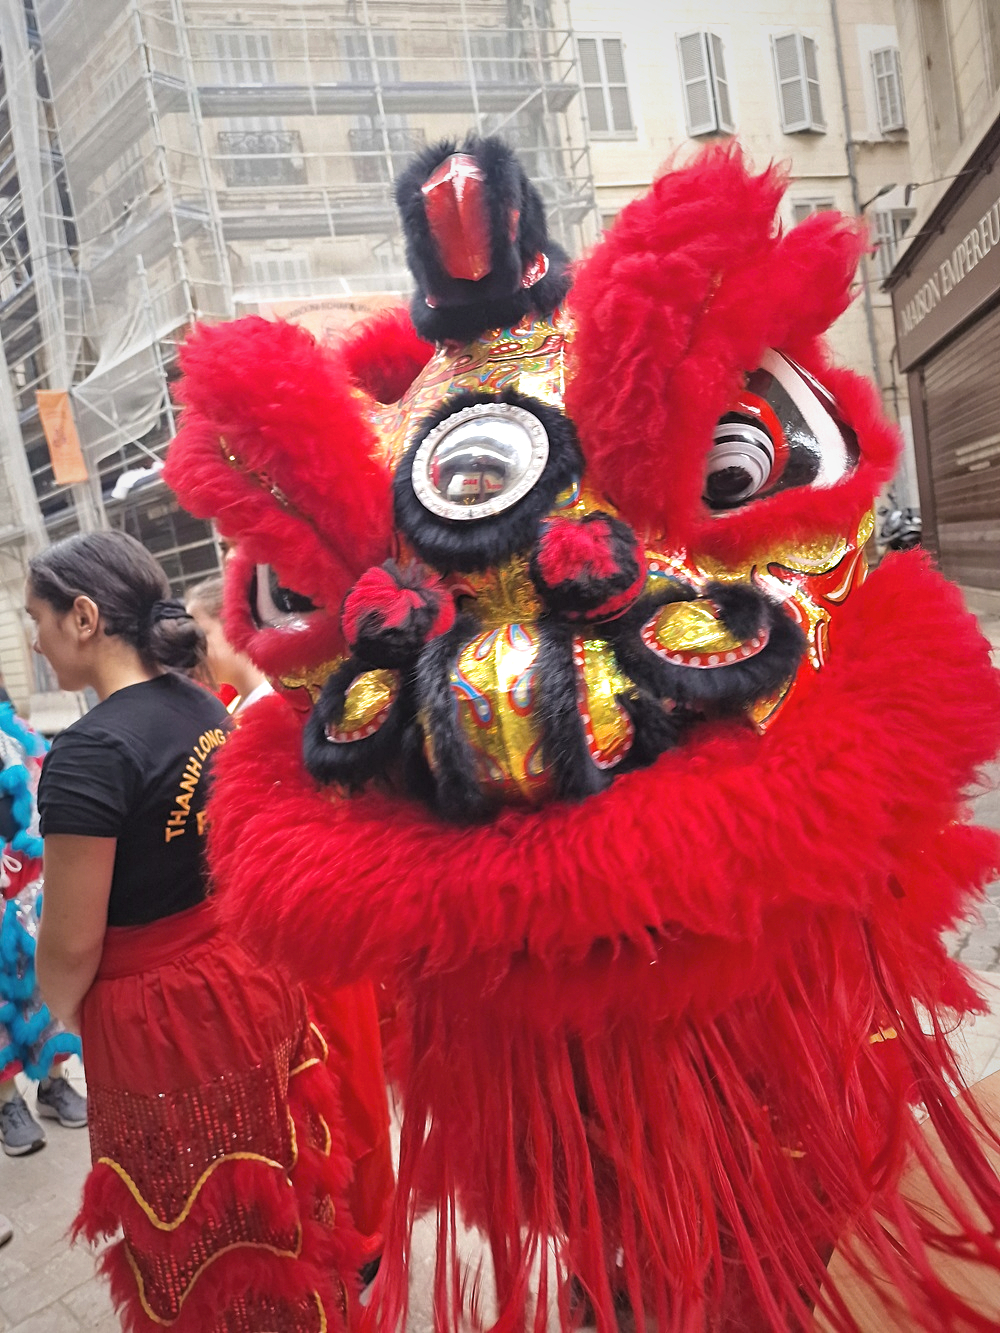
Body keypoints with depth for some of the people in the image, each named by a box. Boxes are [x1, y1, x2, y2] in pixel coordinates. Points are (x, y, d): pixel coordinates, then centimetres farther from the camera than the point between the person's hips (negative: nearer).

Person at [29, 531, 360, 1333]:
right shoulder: (206, 709, 0)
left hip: (156, 1017, -7)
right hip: (247, 976, 7)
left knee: (195, 1233, 16)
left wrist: (61, 1014, 3)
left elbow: (72, 945, -17)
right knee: (271, 1191, 25)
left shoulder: (89, 753, -23)